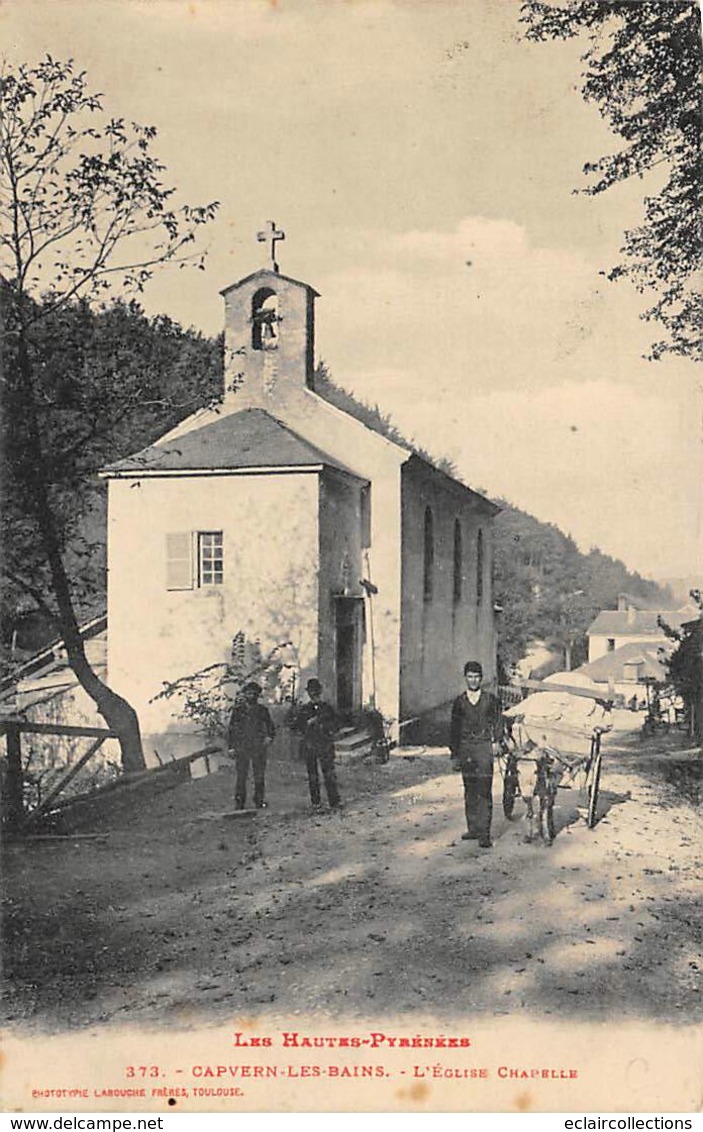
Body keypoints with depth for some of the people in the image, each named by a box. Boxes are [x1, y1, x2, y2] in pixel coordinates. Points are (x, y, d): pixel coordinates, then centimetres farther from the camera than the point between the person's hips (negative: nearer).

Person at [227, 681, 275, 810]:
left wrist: (269, 738, -2)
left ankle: (259, 801, 9)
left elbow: (271, 727, 17)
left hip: (259, 748, 1)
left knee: (259, 777, 2)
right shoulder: (238, 710, 7)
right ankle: (239, 803, 2)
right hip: (241, 748, -1)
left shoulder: (262, 710, 9)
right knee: (241, 777, -2)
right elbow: (231, 729, 8)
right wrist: (231, 746, 2)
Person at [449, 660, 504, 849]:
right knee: (470, 792, 9)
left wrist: (495, 740, -2)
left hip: (484, 748, -3)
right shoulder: (459, 702, 9)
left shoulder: (490, 700, 4)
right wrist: (454, 752, 7)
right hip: (465, 749, 3)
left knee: (484, 792, -9)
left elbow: (498, 724, 10)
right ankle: (473, 829, 18)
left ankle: (484, 834, -8)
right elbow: (454, 728, 12)